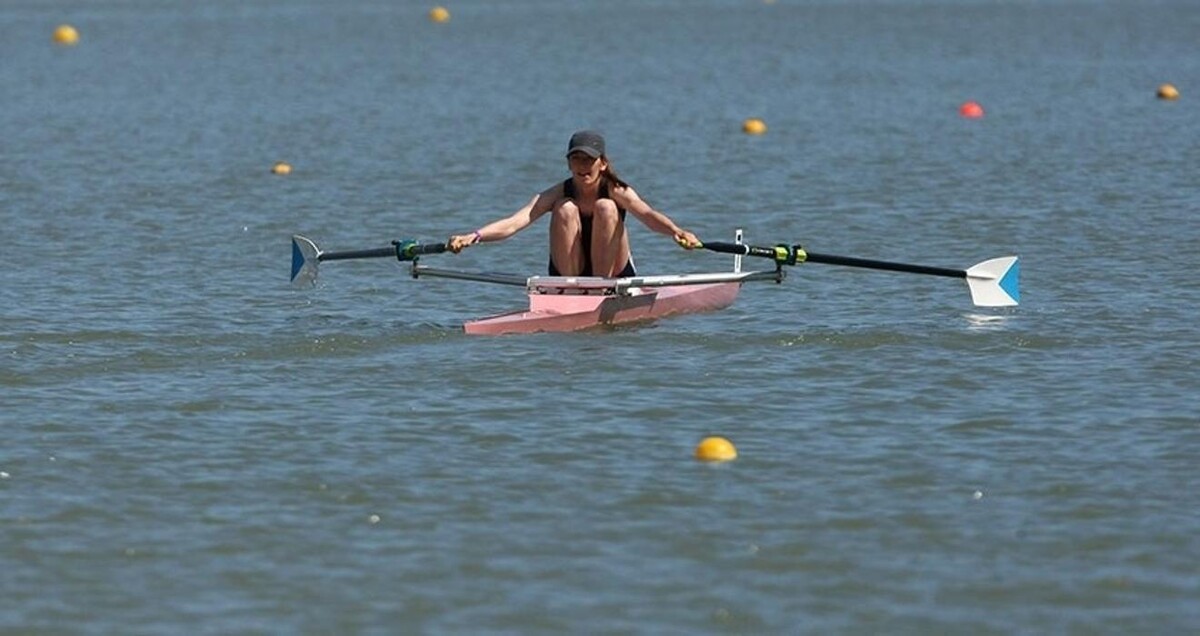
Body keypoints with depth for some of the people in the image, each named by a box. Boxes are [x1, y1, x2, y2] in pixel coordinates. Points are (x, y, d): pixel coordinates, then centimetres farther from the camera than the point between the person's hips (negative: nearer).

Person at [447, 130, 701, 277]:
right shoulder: (559, 193, -11)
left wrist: (676, 231, -56)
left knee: (605, 208, -23)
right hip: (569, 271, 1)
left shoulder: (616, 191, -13)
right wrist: (474, 237, -42)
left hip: (615, 273, -1)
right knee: (565, 209, -22)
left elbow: (647, 214, -33)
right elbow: (514, 222, -24)